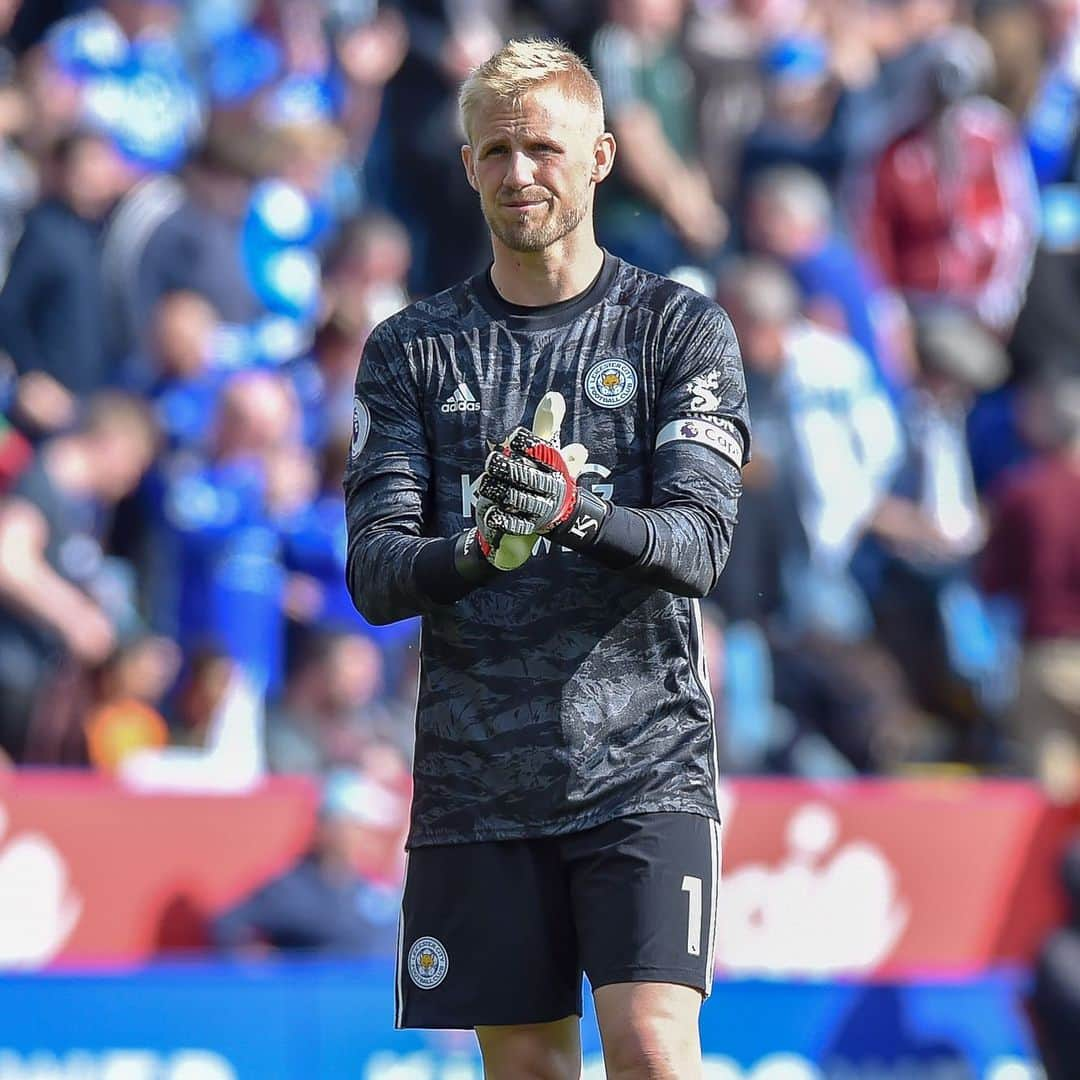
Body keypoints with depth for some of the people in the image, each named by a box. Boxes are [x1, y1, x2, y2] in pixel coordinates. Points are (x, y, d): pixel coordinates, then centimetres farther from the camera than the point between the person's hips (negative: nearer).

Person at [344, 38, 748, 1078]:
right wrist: (476, 550, -22)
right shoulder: (411, 349, 9)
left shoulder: (680, 326, 4)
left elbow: (698, 543, -8)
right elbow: (374, 575, 0)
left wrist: (579, 513, -28)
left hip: (642, 763, -2)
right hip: (477, 783, 3)